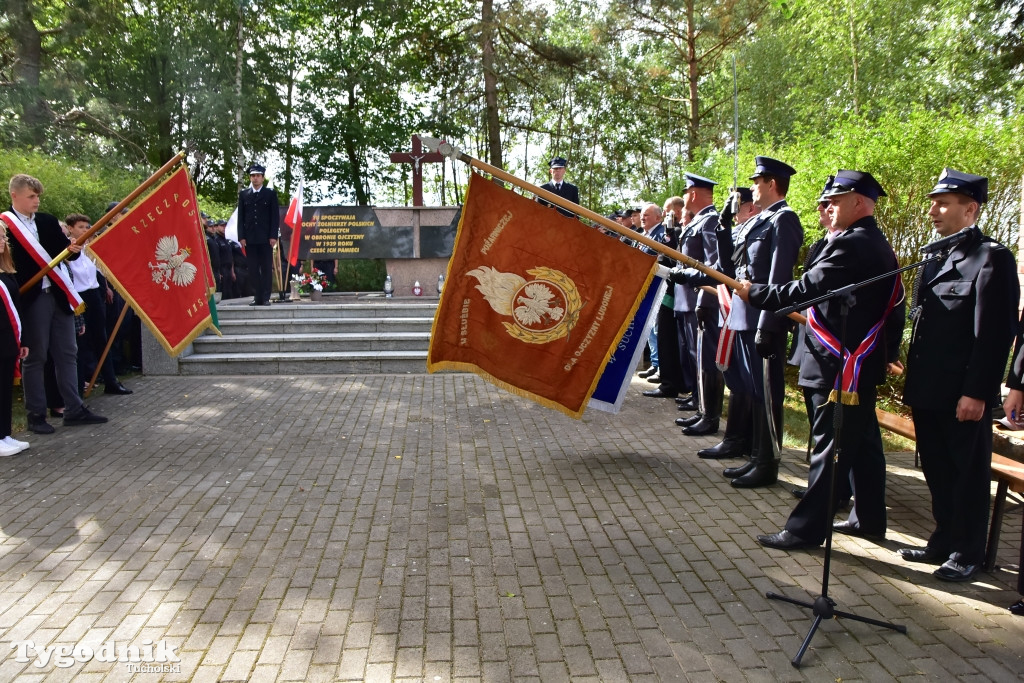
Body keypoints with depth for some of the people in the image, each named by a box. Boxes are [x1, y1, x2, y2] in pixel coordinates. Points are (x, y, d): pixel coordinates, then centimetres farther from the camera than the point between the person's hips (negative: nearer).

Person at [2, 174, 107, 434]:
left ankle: (74, 409, 16)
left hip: (58, 295, 5)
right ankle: (36, 415, 13)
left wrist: (74, 249, -13)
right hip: (31, 299, -5)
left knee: (67, 353, 9)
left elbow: (63, 251, 9)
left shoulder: (47, 221, 10)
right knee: (34, 357, 3)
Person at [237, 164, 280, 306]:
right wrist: (241, 237, 1)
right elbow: (241, 217, 10)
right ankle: (257, 297, 5)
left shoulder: (270, 193, 6)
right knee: (253, 269, 1)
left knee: (266, 268, -1)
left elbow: (275, 216, 2)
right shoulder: (243, 194, 12)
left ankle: (266, 297, 2)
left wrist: (273, 236, -6)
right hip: (250, 238, 2)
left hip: (265, 238, -2)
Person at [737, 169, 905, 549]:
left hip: (841, 368, -10)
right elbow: (890, 309, 17)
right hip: (864, 364, 10)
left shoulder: (851, 245, -17)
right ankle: (868, 520, 28)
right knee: (862, 444, 17)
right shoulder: (879, 246, 14)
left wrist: (753, 293, -10)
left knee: (829, 450, -4)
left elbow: (803, 291, -21)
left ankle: (806, 529, 4)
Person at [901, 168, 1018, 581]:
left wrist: (977, 392, -19)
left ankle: (967, 554, 21)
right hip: (928, 390, 8)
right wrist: (913, 379, 12)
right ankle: (944, 542, 31)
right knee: (937, 472, 17)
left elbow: (996, 333, -16)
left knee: (968, 474, 7)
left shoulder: (992, 257, -11)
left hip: (963, 395, -8)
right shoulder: (935, 258, 14)